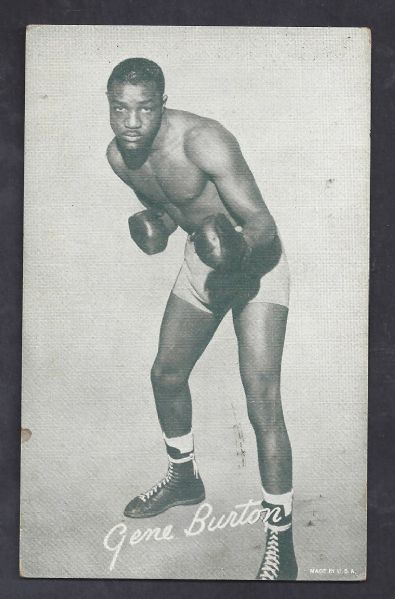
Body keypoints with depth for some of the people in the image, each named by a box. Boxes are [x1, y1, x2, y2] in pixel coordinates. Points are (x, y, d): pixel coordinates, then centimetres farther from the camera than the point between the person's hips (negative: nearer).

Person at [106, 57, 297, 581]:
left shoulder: (203, 142, -28)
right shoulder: (119, 156, -5)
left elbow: (264, 225, -30)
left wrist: (239, 249, -51)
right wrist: (155, 225, -10)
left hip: (257, 263, -7)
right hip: (202, 263, 8)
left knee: (262, 405, -16)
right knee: (166, 374, 16)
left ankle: (281, 544, 1)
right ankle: (184, 478, 43)